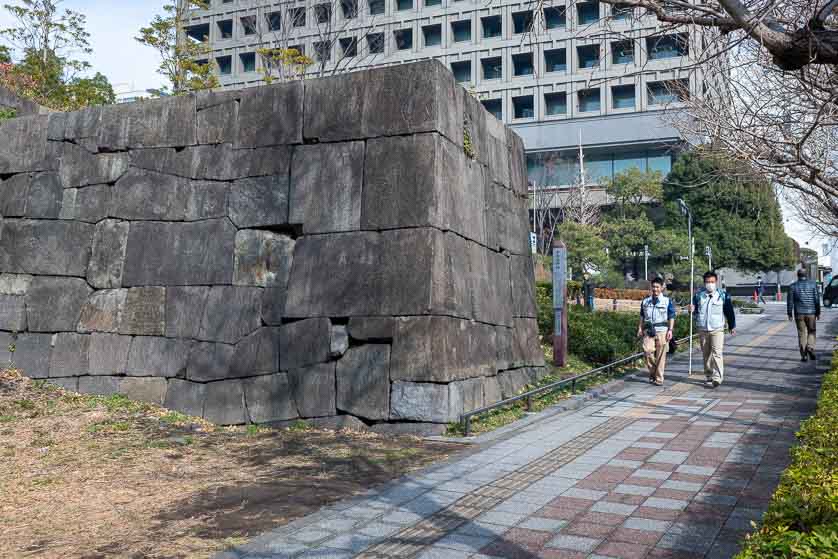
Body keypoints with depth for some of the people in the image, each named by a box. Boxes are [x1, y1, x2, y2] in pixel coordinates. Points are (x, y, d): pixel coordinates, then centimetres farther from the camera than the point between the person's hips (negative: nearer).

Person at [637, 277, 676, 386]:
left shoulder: (667, 301, 6)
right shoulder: (645, 301, 14)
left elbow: (671, 317, 6)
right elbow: (642, 316, 19)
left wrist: (670, 330, -3)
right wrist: (640, 328, 8)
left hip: (661, 330, -2)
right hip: (648, 331, 2)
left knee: (660, 356, -2)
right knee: (648, 351, -14)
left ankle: (659, 379, 5)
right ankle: (652, 372, 7)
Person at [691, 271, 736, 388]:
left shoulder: (723, 294, 0)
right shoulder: (698, 295, 5)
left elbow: (729, 311, 8)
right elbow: (695, 311, 14)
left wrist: (732, 326, 11)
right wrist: (692, 310, -10)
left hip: (717, 329, -3)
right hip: (702, 329, 3)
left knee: (717, 353, -14)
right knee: (706, 354, 10)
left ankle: (717, 378, -16)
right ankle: (709, 376, 21)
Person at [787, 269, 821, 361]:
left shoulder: (793, 286, 1)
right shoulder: (812, 284, 1)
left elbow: (790, 301, 0)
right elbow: (817, 299, -1)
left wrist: (790, 314, 6)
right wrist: (818, 313, 5)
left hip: (799, 313, 0)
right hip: (811, 312, 0)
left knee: (802, 334, 5)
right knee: (811, 332, 14)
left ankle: (804, 355, 2)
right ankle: (810, 348, -9)